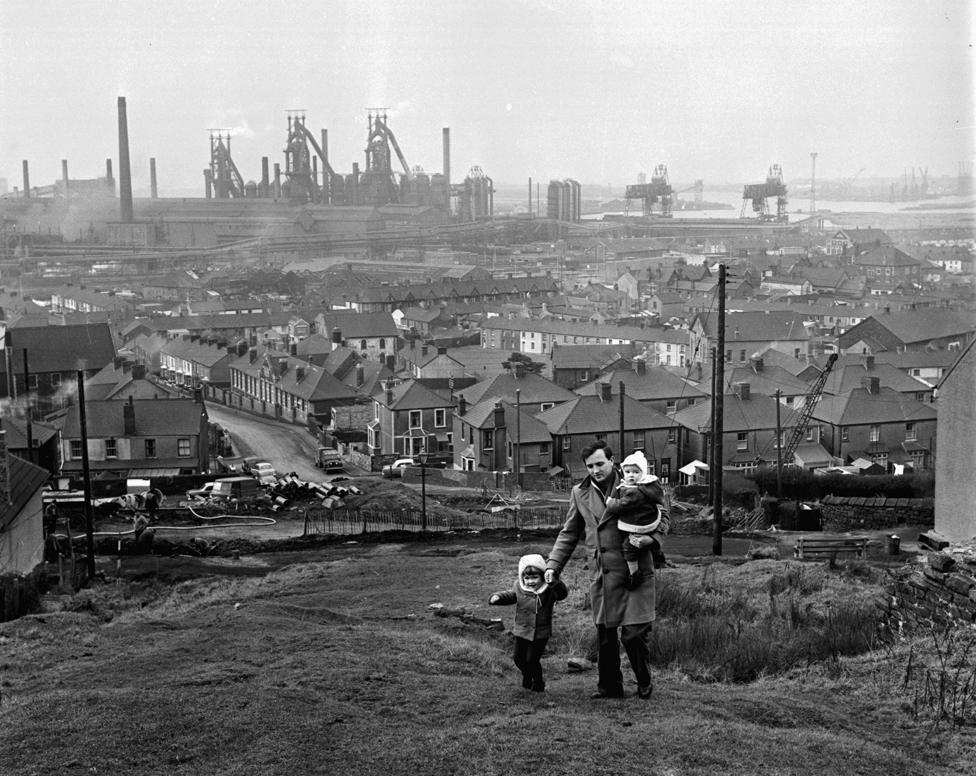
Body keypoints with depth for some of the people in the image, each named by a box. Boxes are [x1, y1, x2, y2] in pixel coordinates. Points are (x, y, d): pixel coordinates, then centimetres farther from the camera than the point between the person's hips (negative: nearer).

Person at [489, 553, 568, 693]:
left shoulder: (549, 590, -15)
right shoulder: (519, 588, -3)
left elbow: (562, 593, -32)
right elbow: (510, 596, 13)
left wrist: (554, 582, -50)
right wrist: (497, 597, -6)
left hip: (541, 633, -4)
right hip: (522, 631, 4)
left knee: (532, 659, -3)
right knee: (518, 658, 10)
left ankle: (538, 683, 23)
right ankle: (527, 676, 40)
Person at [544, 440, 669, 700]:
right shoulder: (579, 493, 11)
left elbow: (663, 515, 5)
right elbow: (568, 534, 17)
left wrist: (652, 536, -14)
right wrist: (553, 566, 8)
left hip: (633, 570, -4)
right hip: (600, 575, 4)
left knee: (635, 633, -5)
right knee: (604, 634, 9)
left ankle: (644, 685, 15)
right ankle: (609, 686, 22)